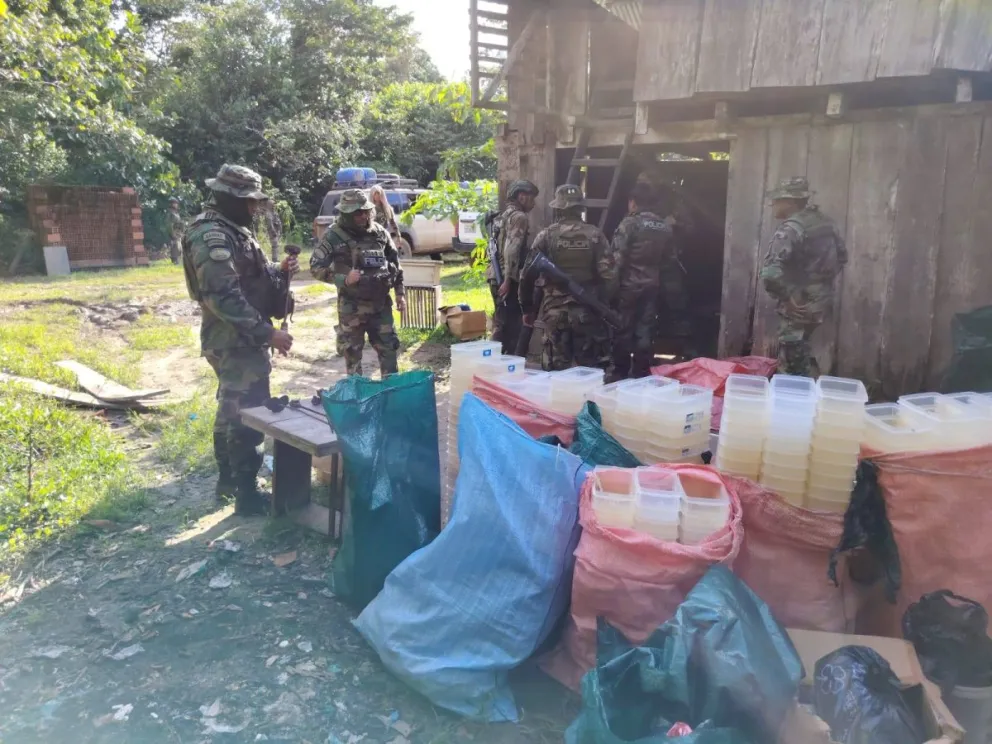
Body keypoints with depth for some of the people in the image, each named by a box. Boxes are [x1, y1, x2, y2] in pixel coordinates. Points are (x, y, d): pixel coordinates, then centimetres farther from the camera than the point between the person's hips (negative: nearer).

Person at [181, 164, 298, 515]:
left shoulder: (233, 231, 14)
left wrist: (279, 272, 2)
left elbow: (252, 280, 21)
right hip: (235, 341, -11)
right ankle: (247, 495, 3)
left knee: (232, 409, 18)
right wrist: (267, 332, -26)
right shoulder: (212, 238, -19)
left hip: (240, 338, 11)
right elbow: (225, 297, -27)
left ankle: (228, 479, 32)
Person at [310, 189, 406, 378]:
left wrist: (399, 293, 10)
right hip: (352, 307, -4)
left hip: (380, 303, 4)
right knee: (352, 352, 6)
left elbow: (394, 262, 13)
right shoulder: (334, 236, -10)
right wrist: (344, 279, -22)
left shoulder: (379, 232, 3)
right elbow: (315, 267, -11)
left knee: (388, 347, 11)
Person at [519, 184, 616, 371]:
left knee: (556, 370, 6)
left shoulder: (547, 235, -2)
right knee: (589, 369, 8)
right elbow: (609, 275, -6)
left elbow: (527, 275, -2)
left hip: (555, 312, 0)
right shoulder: (595, 235, -1)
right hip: (588, 312, 1)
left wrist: (527, 308, 9)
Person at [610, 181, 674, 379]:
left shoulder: (630, 223, -10)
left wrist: (614, 281, -4)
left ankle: (620, 373, 10)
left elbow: (618, 257, -13)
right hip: (653, 284, 5)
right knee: (645, 330, 9)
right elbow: (668, 259, 11)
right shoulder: (666, 228, 6)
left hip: (629, 284, -5)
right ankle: (641, 373, 13)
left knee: (624, 329, 4)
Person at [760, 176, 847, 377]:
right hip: (821, 300, 9)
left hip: (798, 305, -9)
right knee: (800, 350, 26)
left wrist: (786, 297, -22)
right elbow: (841, 256, 20)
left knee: (793, 362, 2)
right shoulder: (826, 222, 7)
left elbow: (771, 271, -33)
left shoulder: (791, 229, -21)